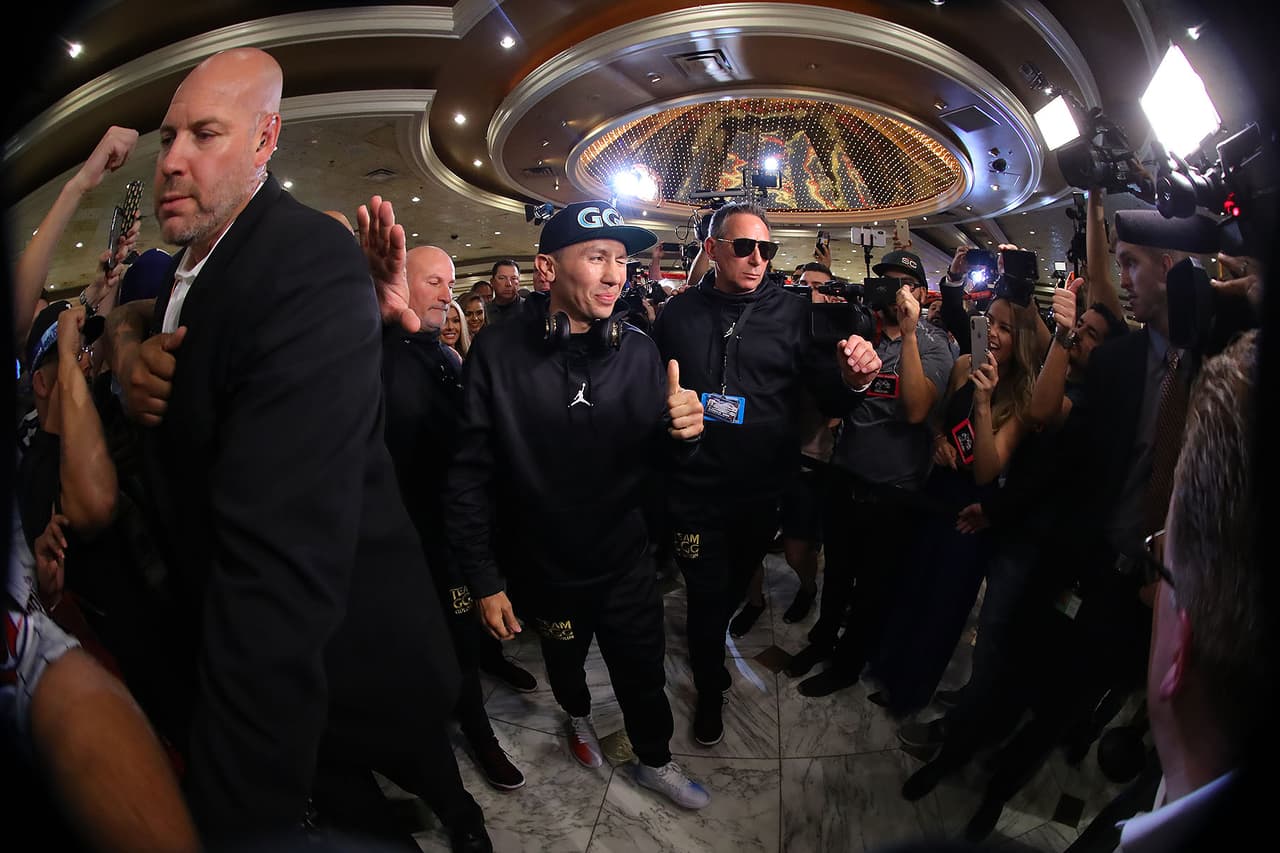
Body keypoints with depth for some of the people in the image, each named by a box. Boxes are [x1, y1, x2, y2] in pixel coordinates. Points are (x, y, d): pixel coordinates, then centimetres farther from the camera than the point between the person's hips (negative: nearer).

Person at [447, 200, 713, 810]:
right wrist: (484, 578, -12)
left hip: (625, 560, 1)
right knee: (563, 661, 26)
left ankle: (655, 761, 45)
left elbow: (654, 455, -2)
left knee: (643, 673, 16)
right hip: (543, 568, 0)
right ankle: (578, 716, 59)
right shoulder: (497, 355, -18)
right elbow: (470, 477, -15)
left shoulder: (637, 350, -9)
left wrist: (681, 430, -25)